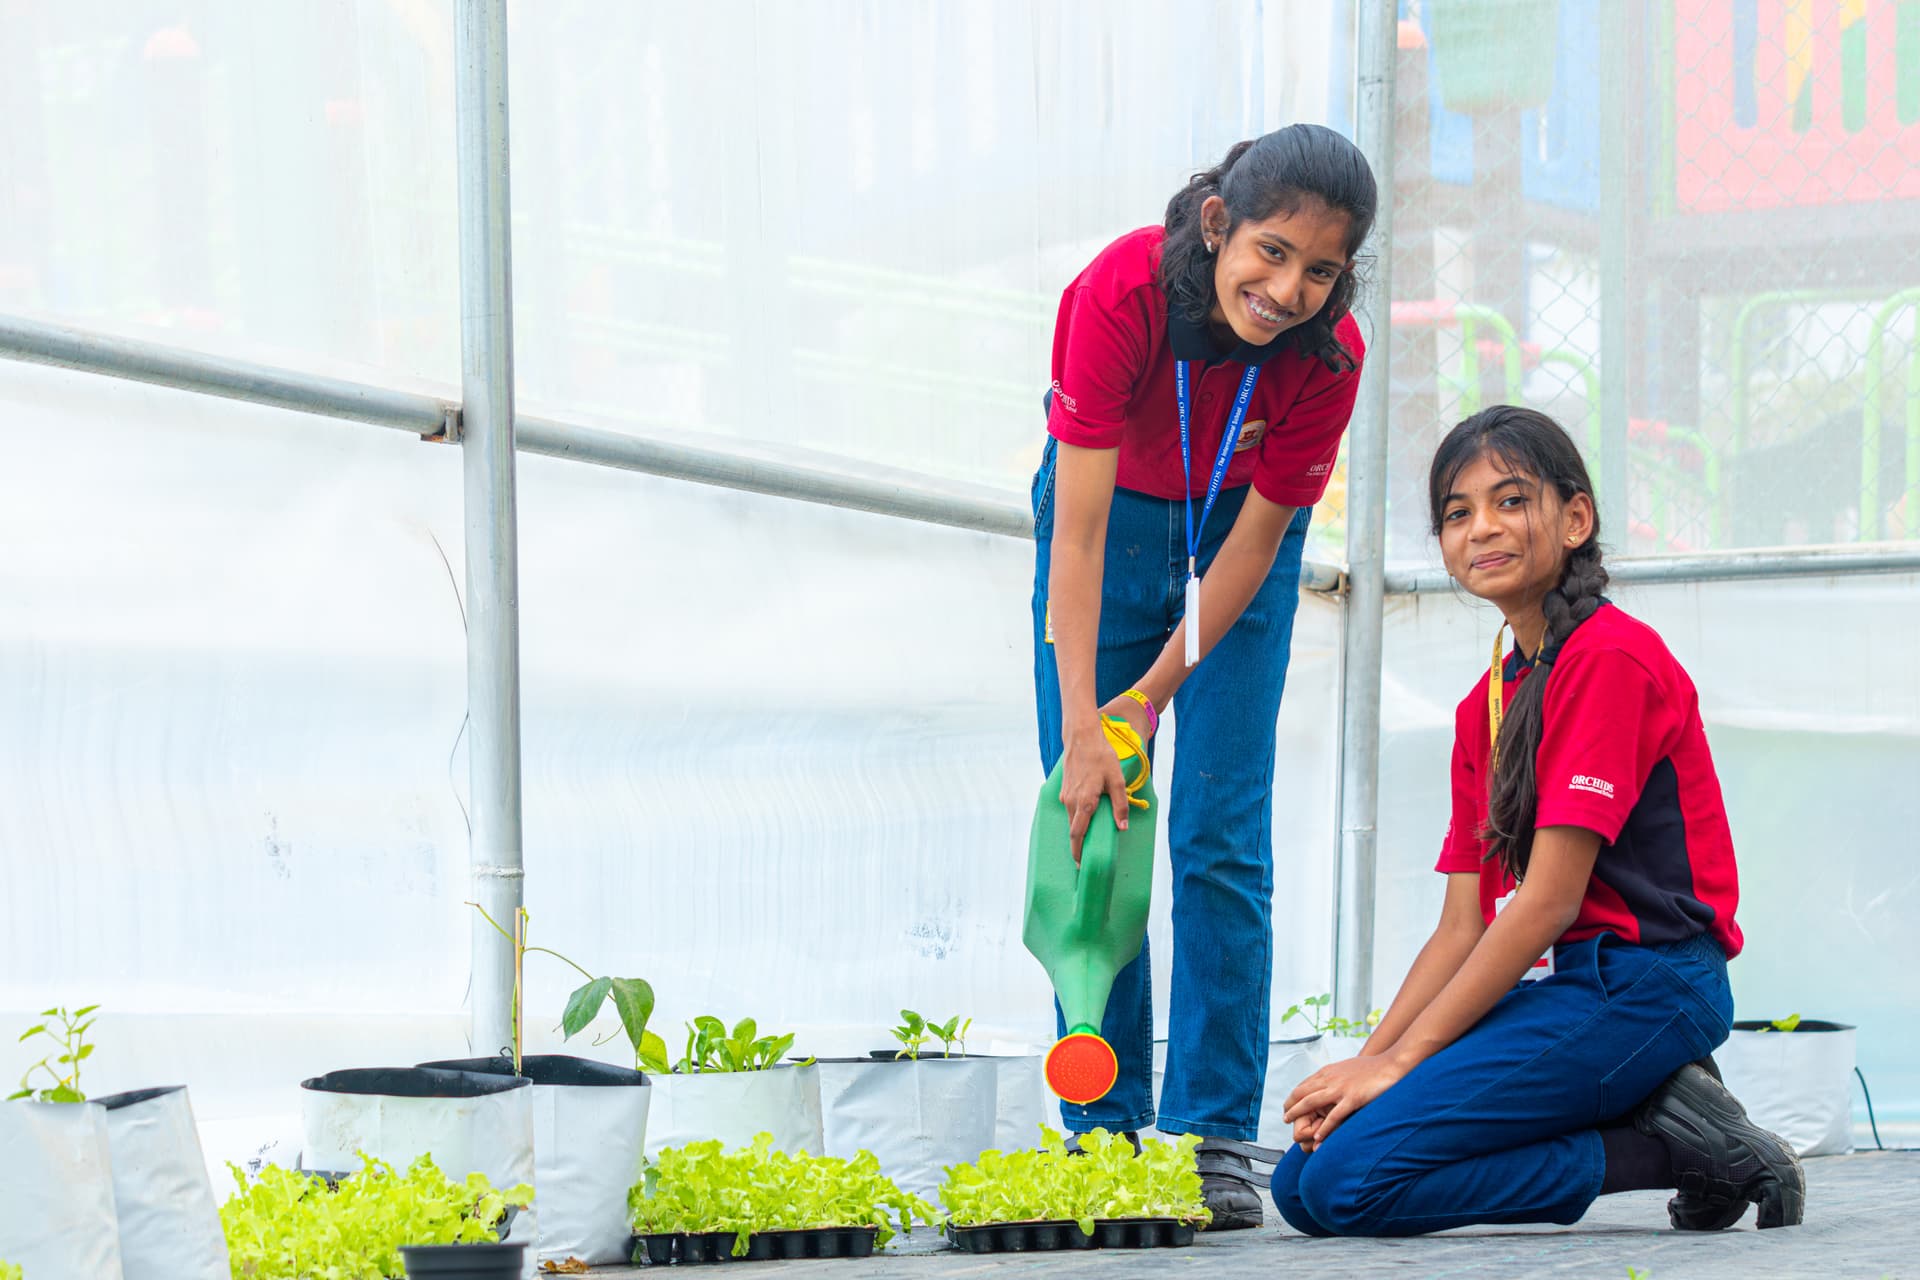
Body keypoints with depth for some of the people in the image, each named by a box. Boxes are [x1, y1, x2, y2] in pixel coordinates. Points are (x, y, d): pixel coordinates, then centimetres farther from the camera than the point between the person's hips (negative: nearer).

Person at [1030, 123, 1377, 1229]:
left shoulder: (1328, 353, -28)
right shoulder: (1120, 294, -33)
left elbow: (1259, 537, -17)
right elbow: (1079, 528, -32)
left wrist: (1152, 698, -19)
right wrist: (1083, 728, -36)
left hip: (1237, 530, 0)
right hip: (1112, 520, 0)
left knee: (1222, 838, -8)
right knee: (1092, 821, -5)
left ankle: (1214, 1135, -4)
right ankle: (1104, 1129, 1)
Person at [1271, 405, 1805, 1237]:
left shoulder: (1610, 656, -11)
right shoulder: (1484, 704, 18)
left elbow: (1549, 900, -15)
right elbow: (1462, 927, 14)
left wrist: (1401, 1060, -14)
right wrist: (1366, 1060, -2)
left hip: (1638, 985, -9)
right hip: (1557, 988, 9)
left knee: (1349, 1181, -21)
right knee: (1301, 1183, -3)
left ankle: (1675, 1141, -9)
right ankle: (1655, 1122, -1)